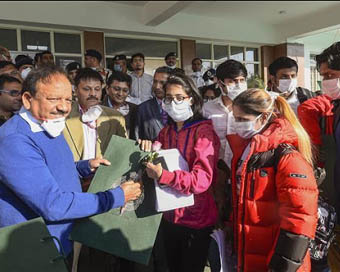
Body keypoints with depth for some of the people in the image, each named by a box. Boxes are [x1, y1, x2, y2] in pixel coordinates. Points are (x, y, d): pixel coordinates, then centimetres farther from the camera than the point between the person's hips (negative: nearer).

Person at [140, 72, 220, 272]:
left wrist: (163, 175, -38)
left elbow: (203, 179, -25)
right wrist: (148, 151, -12)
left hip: (195, 219, -6)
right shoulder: (165, 132, 5)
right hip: (169, 215, 6)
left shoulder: (204, 131, -15)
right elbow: (158, 166, 9)